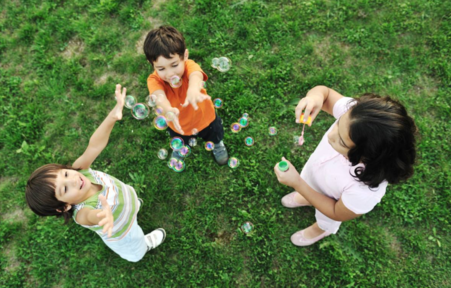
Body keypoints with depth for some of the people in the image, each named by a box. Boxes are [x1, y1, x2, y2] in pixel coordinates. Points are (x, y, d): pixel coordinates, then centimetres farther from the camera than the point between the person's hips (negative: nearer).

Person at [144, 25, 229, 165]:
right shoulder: (154, 80, -33)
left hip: (205, 119, -1)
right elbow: (159, 95, -56)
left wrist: (194, 88, -87)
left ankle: (217, 143, 70)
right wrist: (168, 110, -81)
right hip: (178, 126, 1)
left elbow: (195, 74, -61)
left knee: (215, 136, 31)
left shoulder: (189, 66, -36)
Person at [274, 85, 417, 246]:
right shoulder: (352, 112, -40)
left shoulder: (365, 191, -47)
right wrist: (316, 96, -46)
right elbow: (325, 92, -22)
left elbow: (336, 213, -25)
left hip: (331, 202, -3)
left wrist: (297, 183, -31)